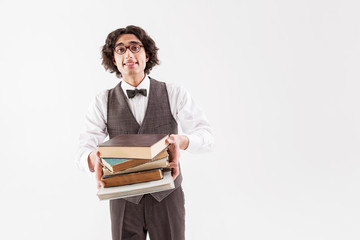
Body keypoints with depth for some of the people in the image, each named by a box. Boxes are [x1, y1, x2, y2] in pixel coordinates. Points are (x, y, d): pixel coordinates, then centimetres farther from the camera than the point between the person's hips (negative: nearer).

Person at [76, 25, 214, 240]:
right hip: (124, 200, 1)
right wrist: (94, 159, -31)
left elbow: (206, 135, -8)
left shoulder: (174, 93, -3)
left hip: (167, 197, 0)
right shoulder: (103, 102, 0)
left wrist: (181, 140, -30)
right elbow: (85, 148, -6)